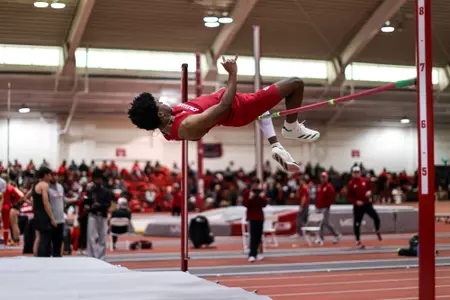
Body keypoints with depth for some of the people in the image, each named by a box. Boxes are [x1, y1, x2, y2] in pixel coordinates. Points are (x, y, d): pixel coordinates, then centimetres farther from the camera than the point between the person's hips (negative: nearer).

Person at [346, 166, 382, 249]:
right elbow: (348, 197, -4)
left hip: (367, 204, 2)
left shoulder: (365, 181, 5)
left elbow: (370, 188, 18)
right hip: (357, 206, -2)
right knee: (357, 224, -1)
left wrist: (369, 192, -6)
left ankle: (377, 231, 16)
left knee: (376, 217, -13)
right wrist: (356, 201, -19)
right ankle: (358, 242, 13)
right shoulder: (351, 184, -5)